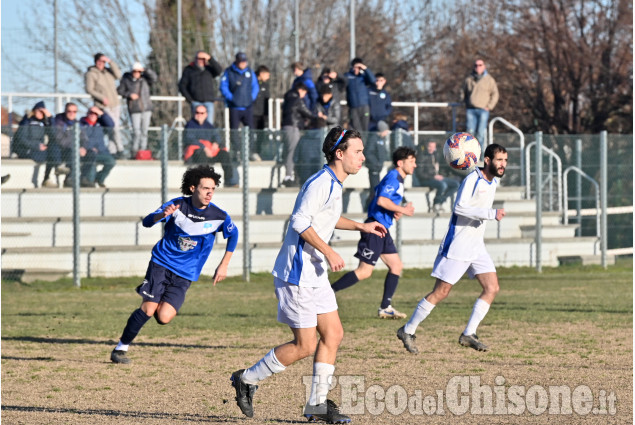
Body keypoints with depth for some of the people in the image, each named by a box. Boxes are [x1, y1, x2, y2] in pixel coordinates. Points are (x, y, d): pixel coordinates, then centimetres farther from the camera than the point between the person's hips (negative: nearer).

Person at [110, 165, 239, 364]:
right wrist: (162, 215, -39)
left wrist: (224, 265, 8)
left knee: (164, 317, -14)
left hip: (185, 274, 1)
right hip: (161, 263, -1)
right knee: (148, 310, -15)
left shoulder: (219, 217, -10)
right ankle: (121, 348, 4)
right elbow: (147, 222, -16)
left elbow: (233, 234, 10)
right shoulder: (177, 205, -11)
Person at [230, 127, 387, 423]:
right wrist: (329, 252, -23)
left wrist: (360, 226, 26)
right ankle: (246, 380, 7)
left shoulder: (334, 184, 14)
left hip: (315, 275, 10)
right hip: (296, 275, -10)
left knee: (333, 334, 6)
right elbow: (300, 222, -24)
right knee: (305, 346, -7)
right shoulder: (321, 183, -17)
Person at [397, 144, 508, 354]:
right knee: (441, 292, -6)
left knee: (492, 288, -4)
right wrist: (491, 213, -30)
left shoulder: (494, 181, 11)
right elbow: (460, 207, -28)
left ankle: (468, 334, 1)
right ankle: (407, 331, 6)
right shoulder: (472, 179, -16)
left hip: (476, 246, 8)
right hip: (458, 245, -8)